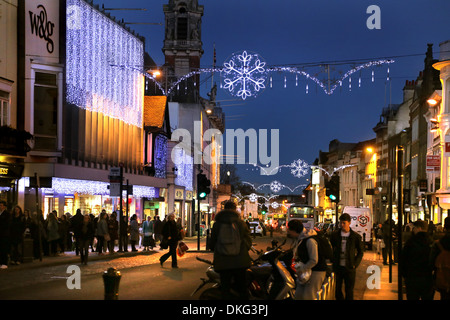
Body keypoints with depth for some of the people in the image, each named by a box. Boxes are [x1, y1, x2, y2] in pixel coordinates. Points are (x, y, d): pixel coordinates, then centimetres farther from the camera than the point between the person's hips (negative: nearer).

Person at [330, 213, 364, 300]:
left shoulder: (356, 236, -3)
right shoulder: (335, 234, 2)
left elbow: (361, 252, 7)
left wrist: (355, 264, -3)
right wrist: (332, 261, 2)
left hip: (349, 268, -2)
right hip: (337, 267, 2)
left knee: (349, 291, 4)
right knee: (337, 290, 8)